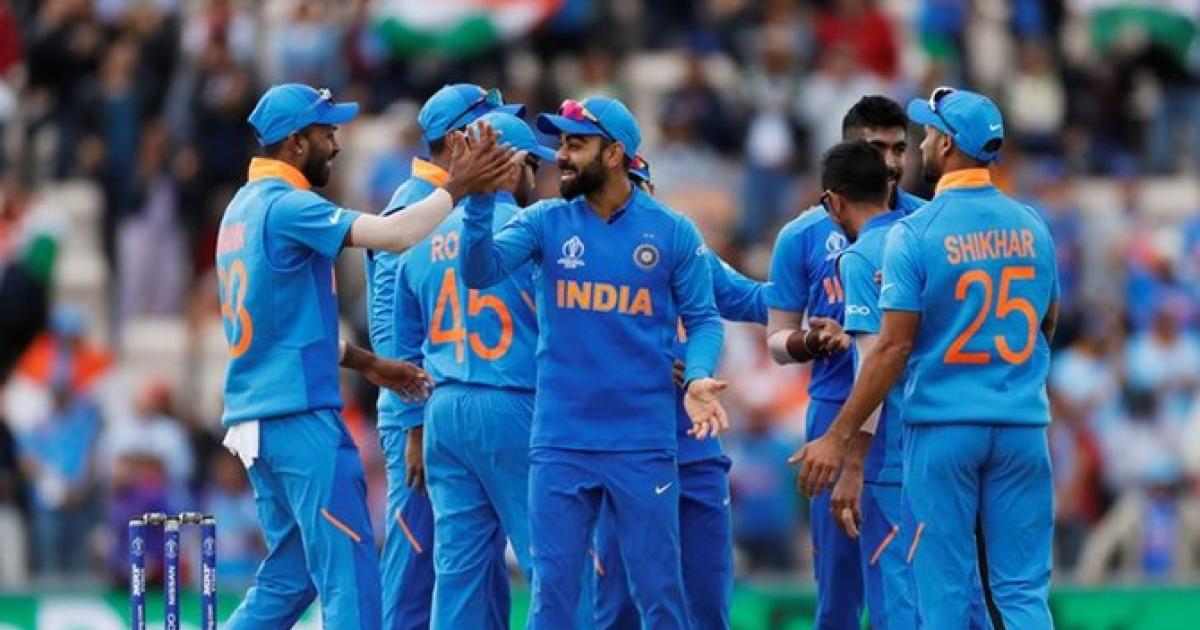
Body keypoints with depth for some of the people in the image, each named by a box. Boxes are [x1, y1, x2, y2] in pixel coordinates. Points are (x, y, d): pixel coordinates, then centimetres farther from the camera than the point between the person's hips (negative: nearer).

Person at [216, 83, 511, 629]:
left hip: (252, 418, 10)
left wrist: (365, 362, 23)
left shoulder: (243, 208, 17)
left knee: (289, 576, 16)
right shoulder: (286, 205, -14)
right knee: (349, 574, -8)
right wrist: (457, 189, -14)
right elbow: (394, 235, -24)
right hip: (300, 414, -10)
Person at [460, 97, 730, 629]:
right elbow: (480, 270, -11)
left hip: (643, 443, -1)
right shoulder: (545, 222, 3)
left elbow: (702, 319, 3)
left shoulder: (672, 232, 1)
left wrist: (697, 377, -16)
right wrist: (479, 198, -26)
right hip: (561, 443, 1)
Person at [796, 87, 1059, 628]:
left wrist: (838, 438, -9)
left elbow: (893, 346, -13)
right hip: (1022, 423, 3)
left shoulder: (916, 233, -9)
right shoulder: (1031, 227, 4)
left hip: (942, 425, -3)